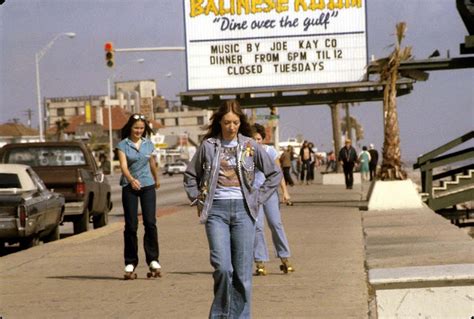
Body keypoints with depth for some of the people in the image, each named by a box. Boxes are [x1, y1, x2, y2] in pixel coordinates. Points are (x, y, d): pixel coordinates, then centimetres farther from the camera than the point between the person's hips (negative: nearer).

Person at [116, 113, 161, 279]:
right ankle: (130, 263, 6)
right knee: (131, 225, -1)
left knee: (150, 222, -8)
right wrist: (131, 179, -35)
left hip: (147, 186, 2)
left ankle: (153, 260, -1)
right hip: (129, 187, -2)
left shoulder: (148, 144, 7)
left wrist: (156, 179, 37)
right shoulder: (123, 145, -4)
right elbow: (123, 165, -17)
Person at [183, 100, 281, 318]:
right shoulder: (208, 146, 5)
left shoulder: (250, 146, 5)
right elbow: (190, 175, 16)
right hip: (216, 211, -1)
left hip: (243, 210, 1)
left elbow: (275, 174, 12)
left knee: (243, 273, -1)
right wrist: (198, 201, 7)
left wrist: (258, 199, 5)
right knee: (222, 268, -13)